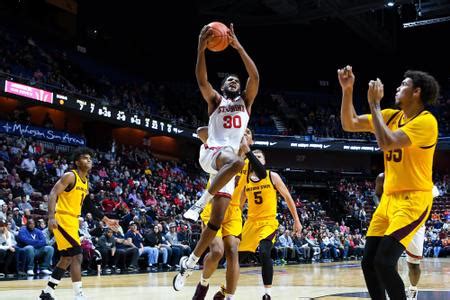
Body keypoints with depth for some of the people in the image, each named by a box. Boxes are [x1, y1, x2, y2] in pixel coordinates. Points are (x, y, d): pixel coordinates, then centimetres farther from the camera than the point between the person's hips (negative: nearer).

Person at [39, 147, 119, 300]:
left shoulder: (86, 183, 15)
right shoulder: (70, 176, -11)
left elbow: (89, 206, 22)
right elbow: (53, 194, -19)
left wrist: (106, 220, 20)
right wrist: (51, 217, -31)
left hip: (73, 221, 10)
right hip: (63, 219, -10)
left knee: (67, 258, 14)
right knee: (77, 256, -14)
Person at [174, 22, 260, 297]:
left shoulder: (246, 101, 21)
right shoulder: (215, 100, 17)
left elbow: (255, 76, 3)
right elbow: (202, 80, -3)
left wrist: (238, 46, -4)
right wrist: (202, 48, -15)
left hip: (229, 161, 3)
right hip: (211, 152, -3)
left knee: (217, 219, -3)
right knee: (237, 162, -40)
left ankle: (190, 263, 8)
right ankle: (200, 202, -28)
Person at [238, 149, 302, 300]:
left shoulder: (273, 176, -2)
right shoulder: (244, 180, 5)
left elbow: (288, 198, 3)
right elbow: (239, 204, 15)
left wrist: (296, 220, 1)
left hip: (268, 222, -4)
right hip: (250, 222, 4)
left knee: (264, 253, -26)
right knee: (237, 255, 5)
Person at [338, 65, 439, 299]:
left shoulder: (426, 121, -15)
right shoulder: (391, 116, 9)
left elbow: (386, 143, -27)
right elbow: (349, 124, 10)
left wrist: (374, 104, -19)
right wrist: (347, 90, 0)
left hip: (413, 200, -8)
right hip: (389, 198, 8)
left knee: (384, 263, -19)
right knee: (368, 262, 6)